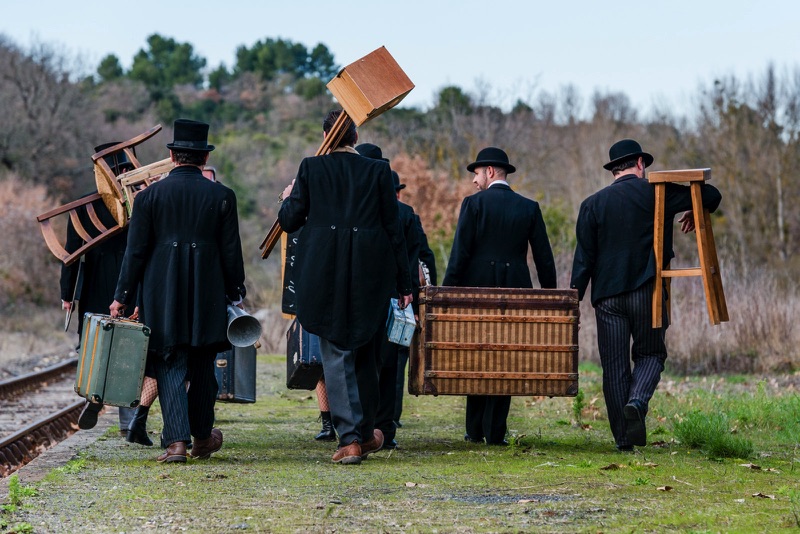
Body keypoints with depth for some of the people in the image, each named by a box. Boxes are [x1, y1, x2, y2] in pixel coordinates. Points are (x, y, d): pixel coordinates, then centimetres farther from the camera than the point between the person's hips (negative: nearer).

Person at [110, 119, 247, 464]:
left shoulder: (150, 195, -1)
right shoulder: (222, 196, 0)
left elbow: (135, 251, -1)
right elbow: (231, 252, 2)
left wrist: (122, 296, 4)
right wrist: (236, 294, 12)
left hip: (162, 294, -1)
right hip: (207, 296, 1)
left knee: (170, 368, 1)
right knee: (203, 367, 15)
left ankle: (176, 441, -10)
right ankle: (202, 436, 27)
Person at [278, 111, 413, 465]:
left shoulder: (311, 168, 0)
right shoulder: (378, 171, 2)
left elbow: (290, 221, 1)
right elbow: (393, 229, 3)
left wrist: (288, 199, 25)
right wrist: (403, 283, 7)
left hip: (324, 273, -1)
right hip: (371, 273, 1)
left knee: (336, 355, 2)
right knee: (366, 354, 15)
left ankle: (349, 439, -6)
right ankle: (366, 433, 26)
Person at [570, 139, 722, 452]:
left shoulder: (592, 204, 4)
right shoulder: (658, 193, 1)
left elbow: (584, 258, 0)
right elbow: (711, 196, 1)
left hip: (608, 295, 1)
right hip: (648, 292, -1)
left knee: (614, 367, 6)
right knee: (650, 354, 14)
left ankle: (624, 439, 6)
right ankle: (637, 402, -16)